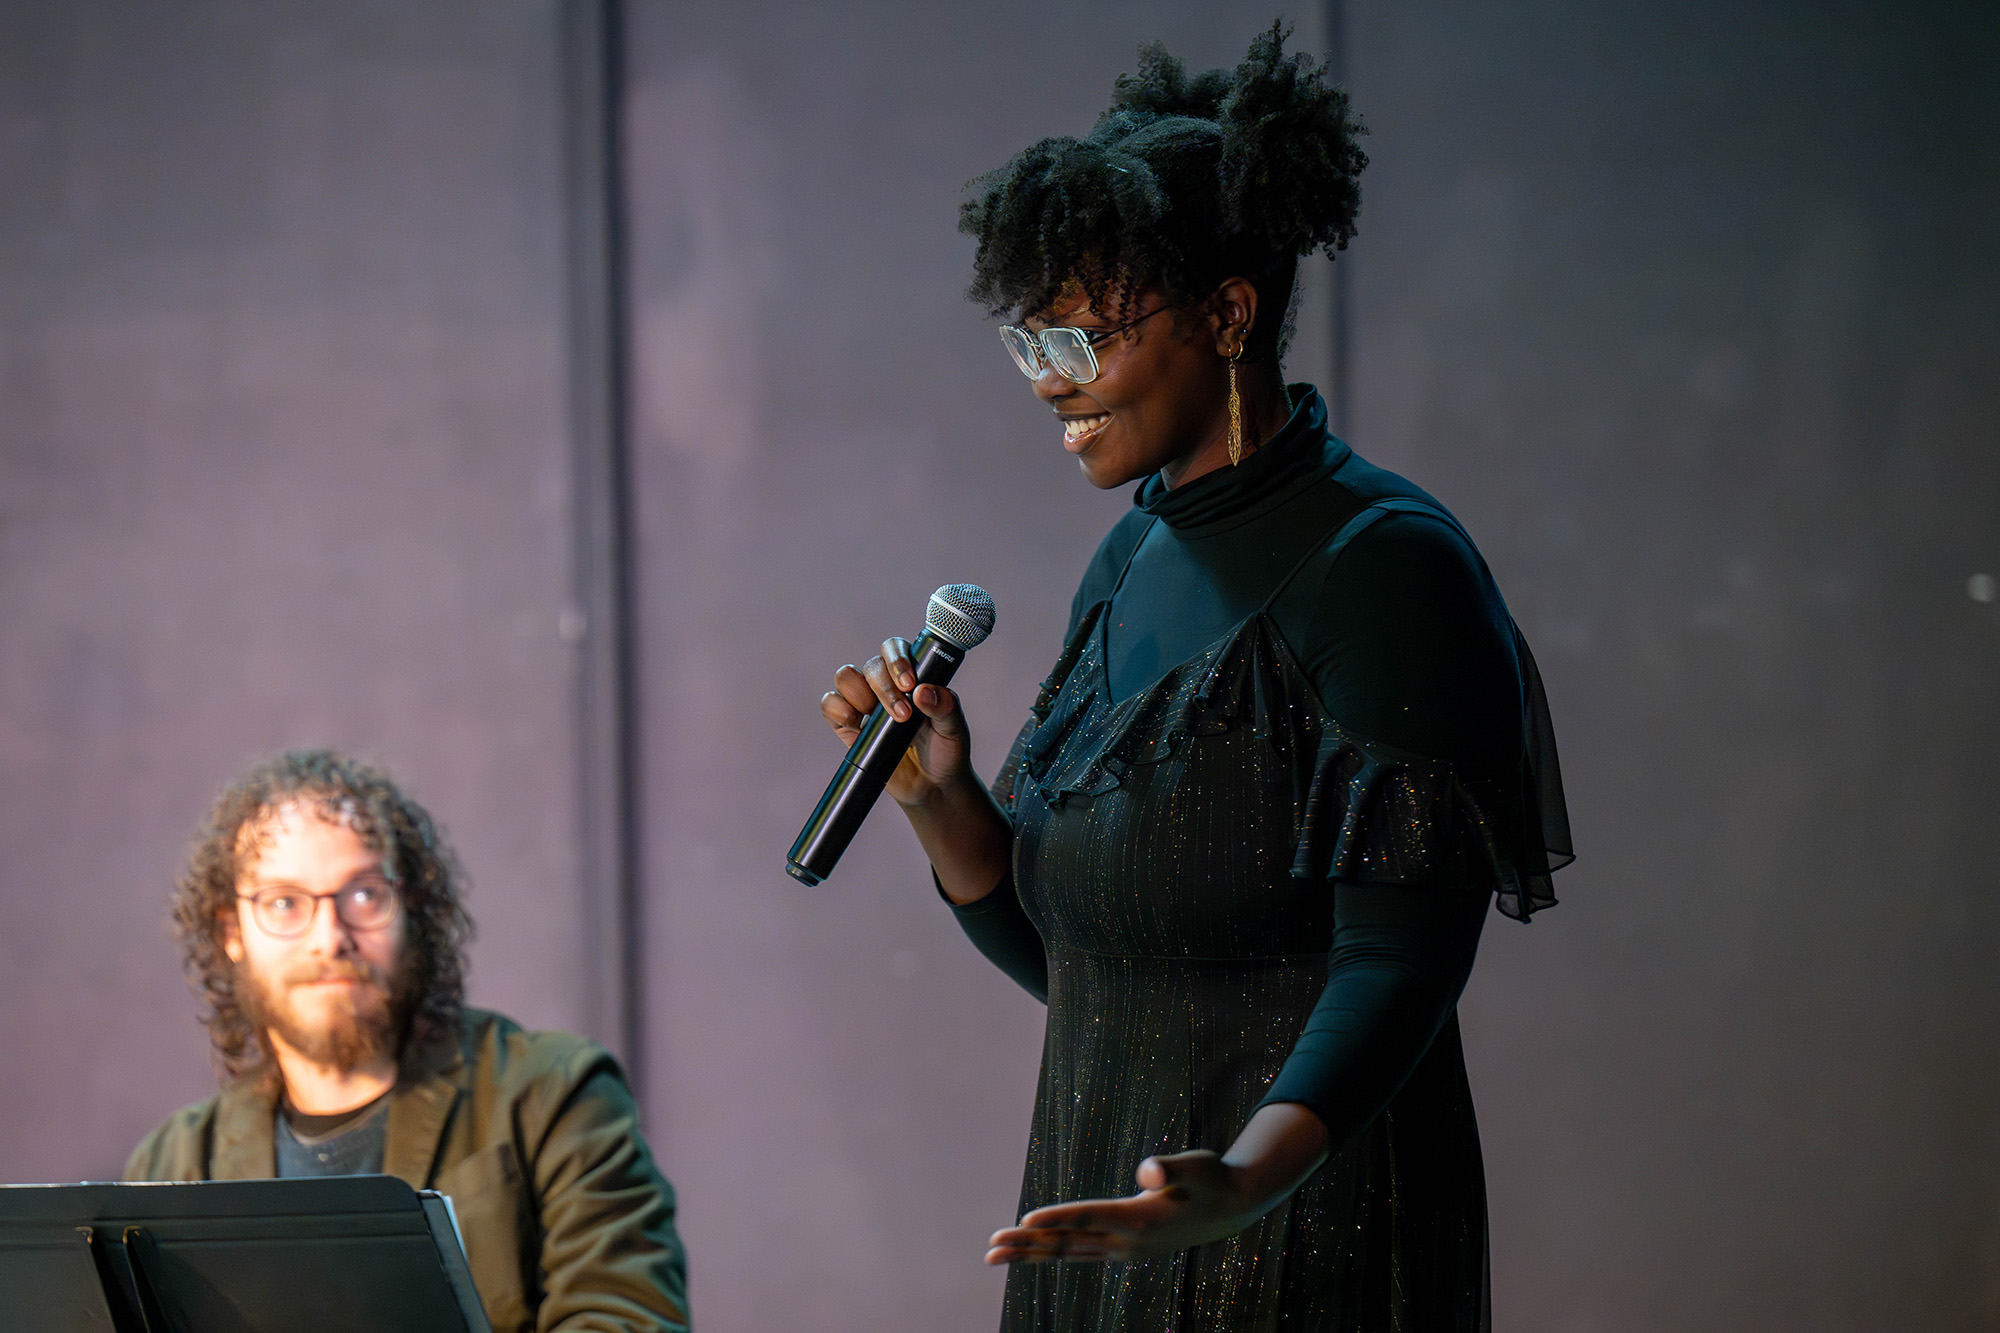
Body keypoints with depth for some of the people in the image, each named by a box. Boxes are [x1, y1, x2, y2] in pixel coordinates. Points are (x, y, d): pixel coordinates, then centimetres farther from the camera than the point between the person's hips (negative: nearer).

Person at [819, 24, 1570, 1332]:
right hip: (1109, 1224, 8)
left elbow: (1404, 953, -21)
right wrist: (937, 794, -2)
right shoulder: (1133, 563, 12)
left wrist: (1248, 1179, -35)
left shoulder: (1382, 564, -14)